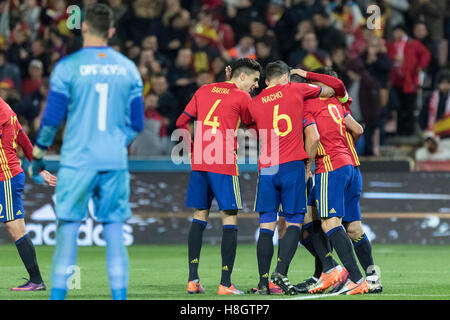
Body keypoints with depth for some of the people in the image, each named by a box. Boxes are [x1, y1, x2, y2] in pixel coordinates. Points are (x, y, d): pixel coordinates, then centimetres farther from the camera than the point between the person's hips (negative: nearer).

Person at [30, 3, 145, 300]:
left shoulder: (68, 66, -4)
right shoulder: (128, 68, 6)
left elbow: (52, 117, -4)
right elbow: (137, 123, 10)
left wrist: (38, 154, 9)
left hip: (77, 160, -2)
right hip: (115, 162, 3)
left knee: (68, 228, 2)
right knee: (114, 230, 5)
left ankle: (58, 295, 0)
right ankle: (119, 295, 1)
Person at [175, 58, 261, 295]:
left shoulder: (204, 90, 14)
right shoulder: (241, 97, -2)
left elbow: (182, 122, 16)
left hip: (199, 162, 6)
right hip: (224, 164, -6)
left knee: (199, 217, 12)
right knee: (229, 220, -1)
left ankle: (193, 279, 6)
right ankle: (225, 283, -5)